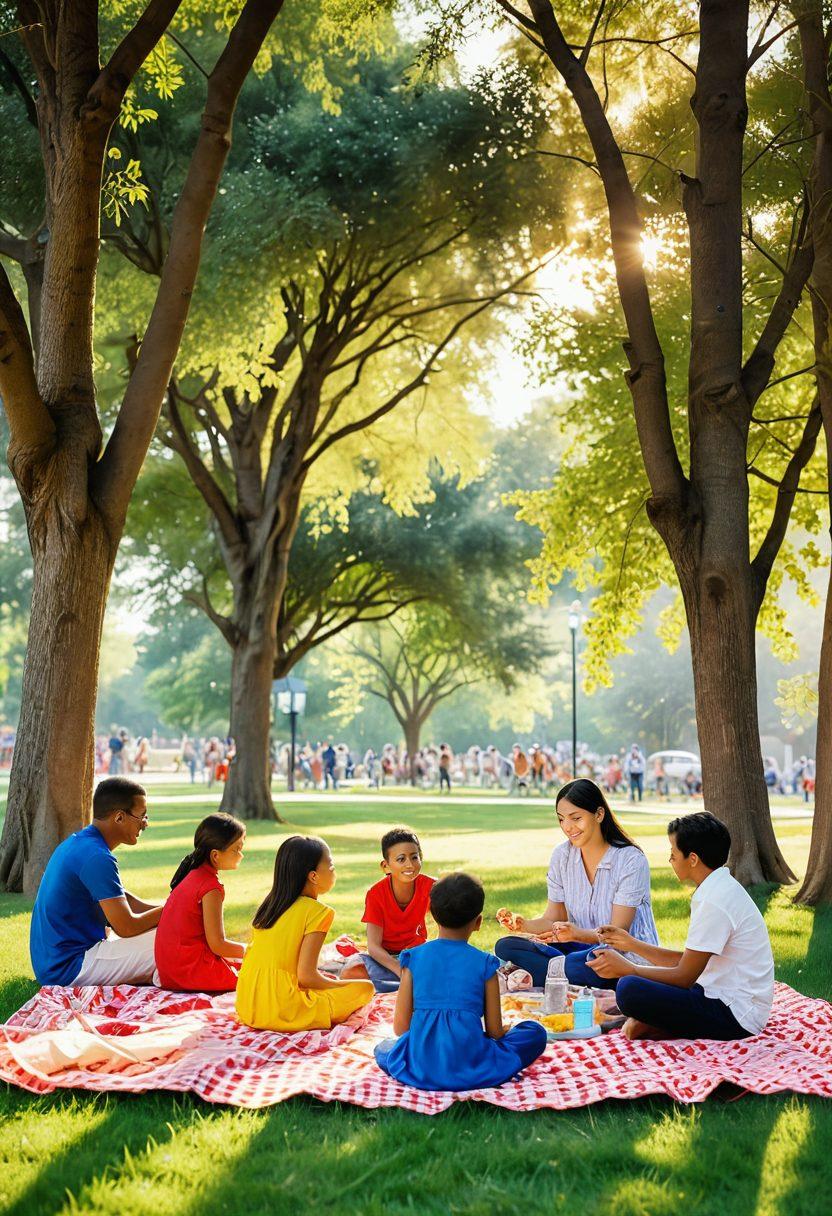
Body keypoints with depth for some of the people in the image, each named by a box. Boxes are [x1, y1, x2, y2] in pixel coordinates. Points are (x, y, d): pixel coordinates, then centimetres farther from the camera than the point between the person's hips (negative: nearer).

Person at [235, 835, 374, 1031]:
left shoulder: (270, 904, 11)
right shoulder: (317, 912, -10)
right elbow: (306, 976, -15)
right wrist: (340, 985, 5)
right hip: (281, 1012, -7)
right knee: (364, 987, 3)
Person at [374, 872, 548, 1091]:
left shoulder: (414, 958, 4)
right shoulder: (484, 964, 0)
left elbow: (401, 1027, 4)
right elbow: (495, 1031, 4)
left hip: (418, 1070, 1)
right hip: (472, 1071, -1)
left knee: (384, 1047, 32)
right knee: (535, 1032, 16)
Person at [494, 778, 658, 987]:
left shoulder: (631, 860, -14)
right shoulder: (562, 855, 3)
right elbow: (553, 919, 5)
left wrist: (578, 934, -35)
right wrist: (524, 925, -17)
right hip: (581, 948, 6)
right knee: (505, 946, -15)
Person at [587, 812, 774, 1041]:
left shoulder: (715, 901, -20)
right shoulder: (721, 889, 11)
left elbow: (685, 976, -17)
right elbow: (686, 960, 15)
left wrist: (628, 969, -7)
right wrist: (632, 944, 13)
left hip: (734, 1016, -10)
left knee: (629, 989, -25)